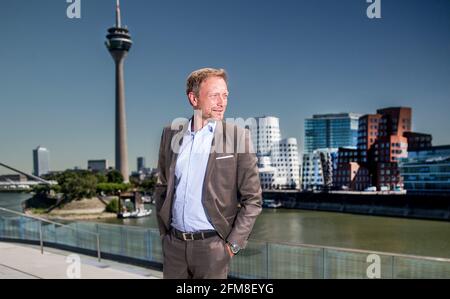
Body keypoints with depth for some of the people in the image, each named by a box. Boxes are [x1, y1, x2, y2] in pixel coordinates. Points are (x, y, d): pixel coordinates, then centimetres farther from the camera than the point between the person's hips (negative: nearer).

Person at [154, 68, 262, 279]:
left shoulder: (237, 136, -9)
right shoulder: (171, 134, 2)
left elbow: (252, 199, -6)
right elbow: (162, 187, 11)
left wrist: (233, 243, -8)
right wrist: (164, 231, 9)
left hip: (212, 245, -3)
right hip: (173, 243, 3)